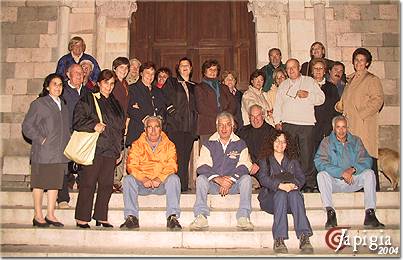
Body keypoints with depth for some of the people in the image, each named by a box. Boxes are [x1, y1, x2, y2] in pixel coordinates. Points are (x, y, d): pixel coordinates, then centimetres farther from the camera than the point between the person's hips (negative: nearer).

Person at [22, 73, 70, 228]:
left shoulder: (64, 106, 17)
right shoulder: (38, 104, -1)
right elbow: (27, 126, -4)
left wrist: (67, 146, 11)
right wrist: (40, 139, -11)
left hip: (60, 154, 6)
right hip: (43, 153, -5)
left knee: (55, 184, 8)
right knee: (39, 184, 2)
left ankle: (50, 215, 17)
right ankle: (38, 216, 12)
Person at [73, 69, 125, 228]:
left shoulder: (115, 104, 20)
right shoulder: (88, 100, 1)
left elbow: (120, 128, 22)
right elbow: (77, 121, -7)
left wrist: (119, 150, 18)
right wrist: (94, 125, -21)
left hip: (110, 150, 6)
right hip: (94, 148, -6)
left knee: (107, 184, 6)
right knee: (88, 183, -3)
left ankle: (101, 217, 16)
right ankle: (82, 218, 6)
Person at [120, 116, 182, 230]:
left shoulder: (169, 145, 8)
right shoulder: (137, 145, 8)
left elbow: (172, 166, -3)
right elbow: (131, 166, -3)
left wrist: (159, 179, -22)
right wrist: (143, 179, -22)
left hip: (162, 183, 0)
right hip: (142, 184, 1)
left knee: (174, 178, -29)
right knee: (128, 179, -26)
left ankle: (172, 217, -30)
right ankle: (131, 217, -27)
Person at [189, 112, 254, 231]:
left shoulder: (240, 144, 9)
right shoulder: (209, 144, 7)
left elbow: (244, 167, -4)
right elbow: (201, 167, -7)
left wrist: (230, 180, -21)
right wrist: (218, 179, -24)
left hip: (234, 184, 0)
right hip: (213, 185, 0)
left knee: (246, 178, -27)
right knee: (201, 178, -28)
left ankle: (243, 217, -32)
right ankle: (201, 217, -35)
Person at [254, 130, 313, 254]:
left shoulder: (292, 160, 23)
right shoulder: (265, 159, 13)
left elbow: (301, 177, 9)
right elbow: (263, 178, -5)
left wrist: (294, 185, -15)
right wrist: (280, 185, -23)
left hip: (292, 194, 2)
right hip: (270, 196, -2)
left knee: (294, 193, -32)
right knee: (281, 194, -35)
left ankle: (304, 237, -45)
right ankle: (279, 239, -44)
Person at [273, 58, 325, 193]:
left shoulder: (310, 81, 12)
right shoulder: (283, 85, 19)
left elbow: (321, 98, 7)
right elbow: (277, 104, 17)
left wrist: (308, 95, -9)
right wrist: (277, 121, 7)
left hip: (306, 123, -2)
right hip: (287, 124, 2)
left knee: (307, 155, -4)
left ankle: (309, 184, 3)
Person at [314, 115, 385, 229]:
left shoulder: (356, 141, 9)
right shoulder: (326, 142, 1)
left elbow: (366, 160, -2)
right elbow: (319, 162, -14)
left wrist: (353, 169, -23)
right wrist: (341, 172, -24)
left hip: (353, 181, 2)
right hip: (334, 182, -2)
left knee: (369, 173, -22)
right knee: (322, 175, -29)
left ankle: (370, 215, -26)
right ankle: (330, 214, -34)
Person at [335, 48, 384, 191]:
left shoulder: (372, 79, 1)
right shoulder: (351, 79, 22)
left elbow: (378, 100, -9)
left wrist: (360, 114, -14)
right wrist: (340, 105, 6)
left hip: (365, 123, -6)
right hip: (350, 124, 6)